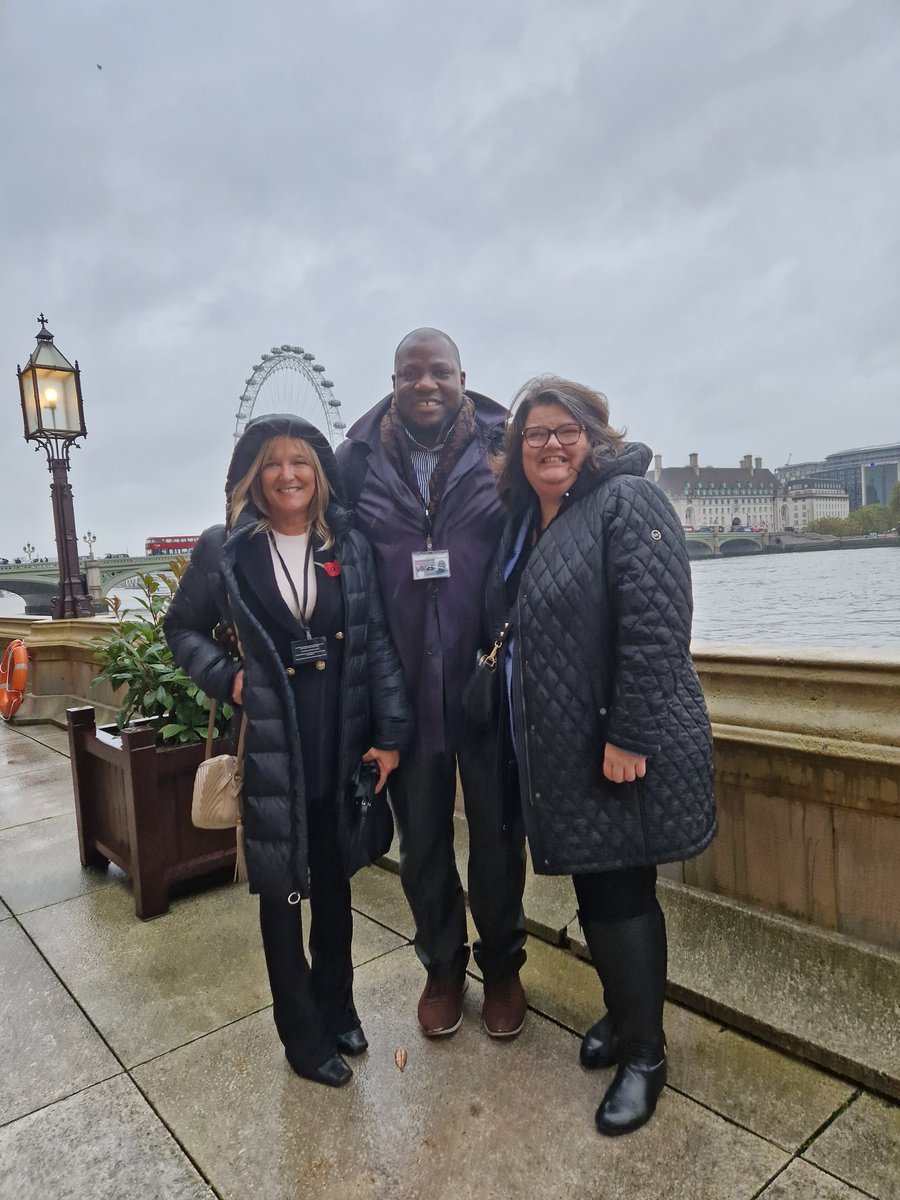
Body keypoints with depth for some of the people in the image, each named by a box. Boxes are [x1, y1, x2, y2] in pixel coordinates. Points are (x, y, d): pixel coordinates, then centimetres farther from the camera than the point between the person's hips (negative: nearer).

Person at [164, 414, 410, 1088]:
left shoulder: (350, 546, 1)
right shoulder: (225, 549, -3)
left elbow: (378, 645, 0)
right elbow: (183, 628, 9)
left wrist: (390, 733, -3)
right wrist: (225, 677, -8)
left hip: (340, 740, 2)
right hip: (269, 743, -1)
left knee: (334, 880, 17)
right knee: (281, 888, 10)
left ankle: (338, 1007, 41)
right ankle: (305, 1035, 32)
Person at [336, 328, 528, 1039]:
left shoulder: (503, 448, -3)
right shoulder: (360, 460, 1)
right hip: (404, 683, 2)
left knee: (498, 830, 13)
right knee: (422, 835, 16)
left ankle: (501, 965, 39)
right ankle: (442, 965, 41)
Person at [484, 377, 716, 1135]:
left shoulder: (627, 501, -12)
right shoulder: (525, 519, 12)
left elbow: (656, 625, -21)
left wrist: (630, 737, -24)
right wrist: (519, 725, 16)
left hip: (622, 749, -7)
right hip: (563, 749, 7)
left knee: (622, 896, 5)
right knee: (594, 888, 19)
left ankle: (645, 1053, 26)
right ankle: (621, 1013, 41)